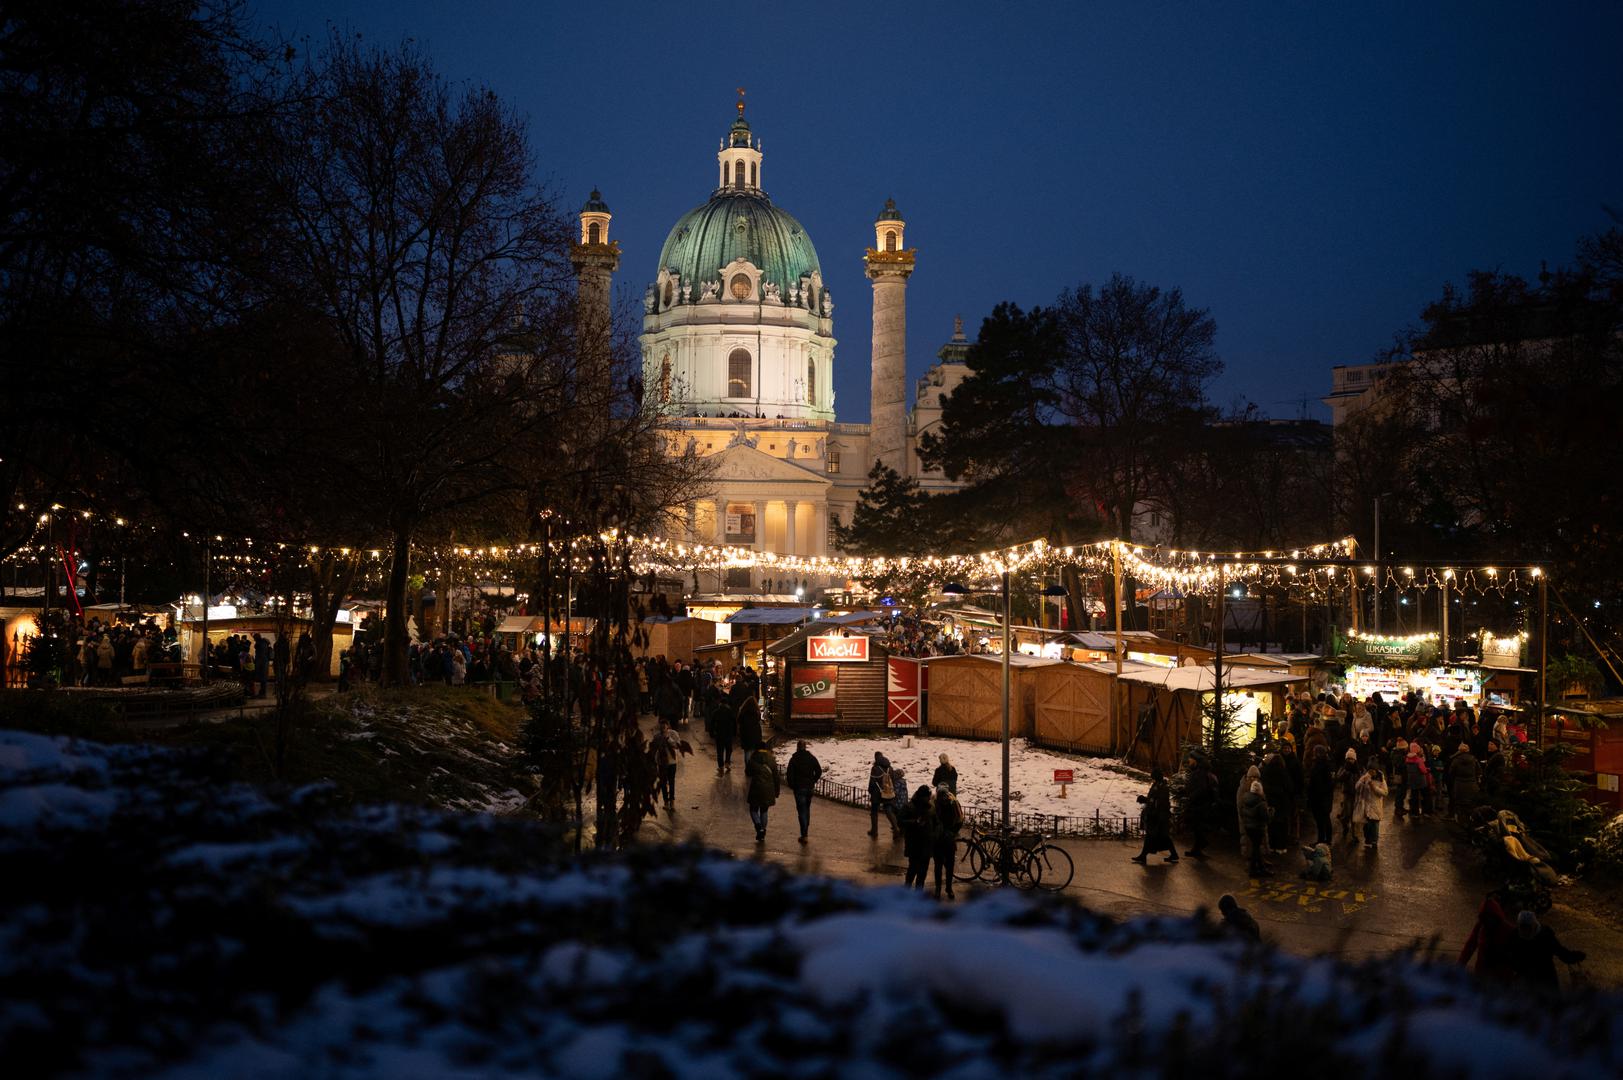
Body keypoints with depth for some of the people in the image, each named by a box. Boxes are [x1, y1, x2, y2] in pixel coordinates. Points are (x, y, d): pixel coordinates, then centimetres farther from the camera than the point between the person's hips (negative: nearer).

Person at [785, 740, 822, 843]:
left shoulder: (794, 759, -9)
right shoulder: (812, 758, 2)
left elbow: (789, 774, -12)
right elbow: (819, 771, 2)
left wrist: (791, 785, 3)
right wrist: (813, 781, 13)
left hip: (799, 788, -4)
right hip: (810, 788, 4)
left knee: (802, 811, -3)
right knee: (807, 809, 18)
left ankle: (804, 835, -9)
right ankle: (805, 832, 25)